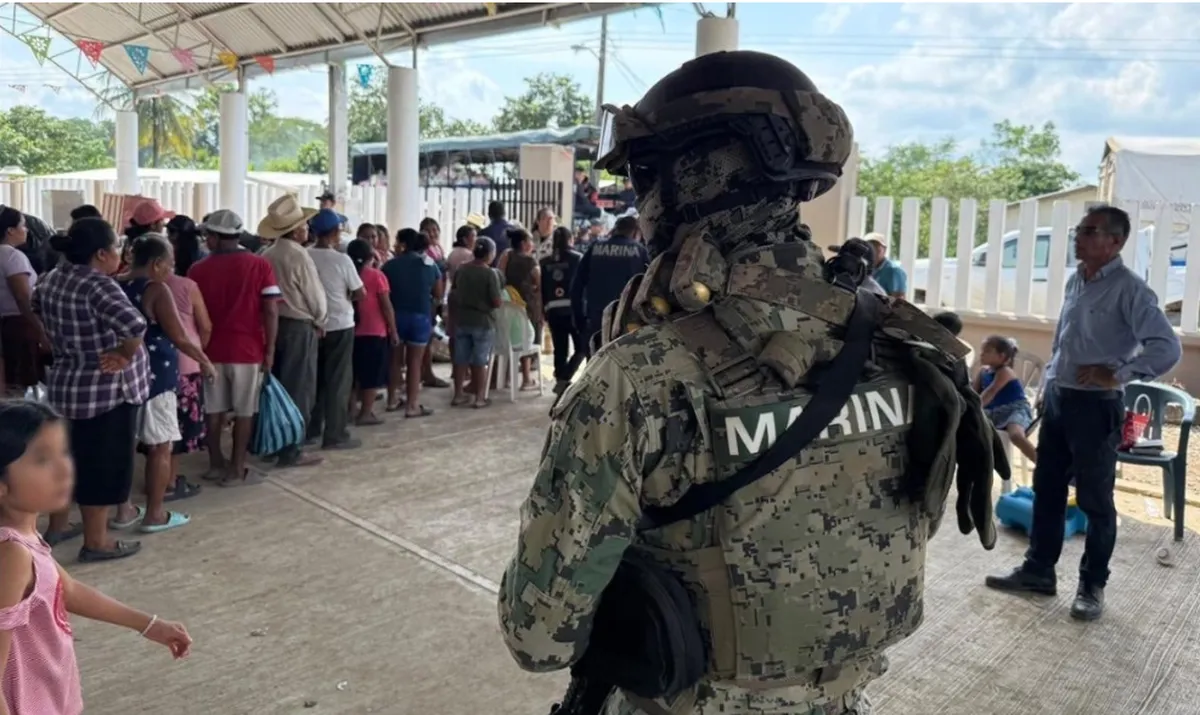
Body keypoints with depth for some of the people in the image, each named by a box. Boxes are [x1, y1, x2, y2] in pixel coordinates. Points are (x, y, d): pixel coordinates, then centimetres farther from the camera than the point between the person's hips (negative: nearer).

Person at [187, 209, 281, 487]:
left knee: (214, 410, 13)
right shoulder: (260, 265, -7)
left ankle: (216, 464, 22)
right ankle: (237, 469, 8)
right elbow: (271, 311, -10)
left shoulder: (198, 270, 0)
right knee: (244, 411, 5)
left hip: (211, 349, 3)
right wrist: (270, 349, -5)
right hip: (247, 349, -3)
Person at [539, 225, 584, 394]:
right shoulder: (577, 258, 0)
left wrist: (544, 312, 15)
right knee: (582, 348, 4)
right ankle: (564, 379, -11)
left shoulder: (545, 262, 9)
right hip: (573, 309, -4)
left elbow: (542, 289, 10)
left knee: (560, 349, 10)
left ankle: (560, 380, 12)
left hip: (553, 310, 4)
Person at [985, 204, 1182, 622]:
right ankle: (1038, 571, 26)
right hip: (1057, 398, 8)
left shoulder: (1129, 290, -14)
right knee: (1046, 490, 14)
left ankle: (1092, 586, 18)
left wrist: (1115, 374, -21)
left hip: (1096, 406, -8)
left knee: (1095, 500, 4)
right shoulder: (1075, 281, 11)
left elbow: (1167, 348, -22)